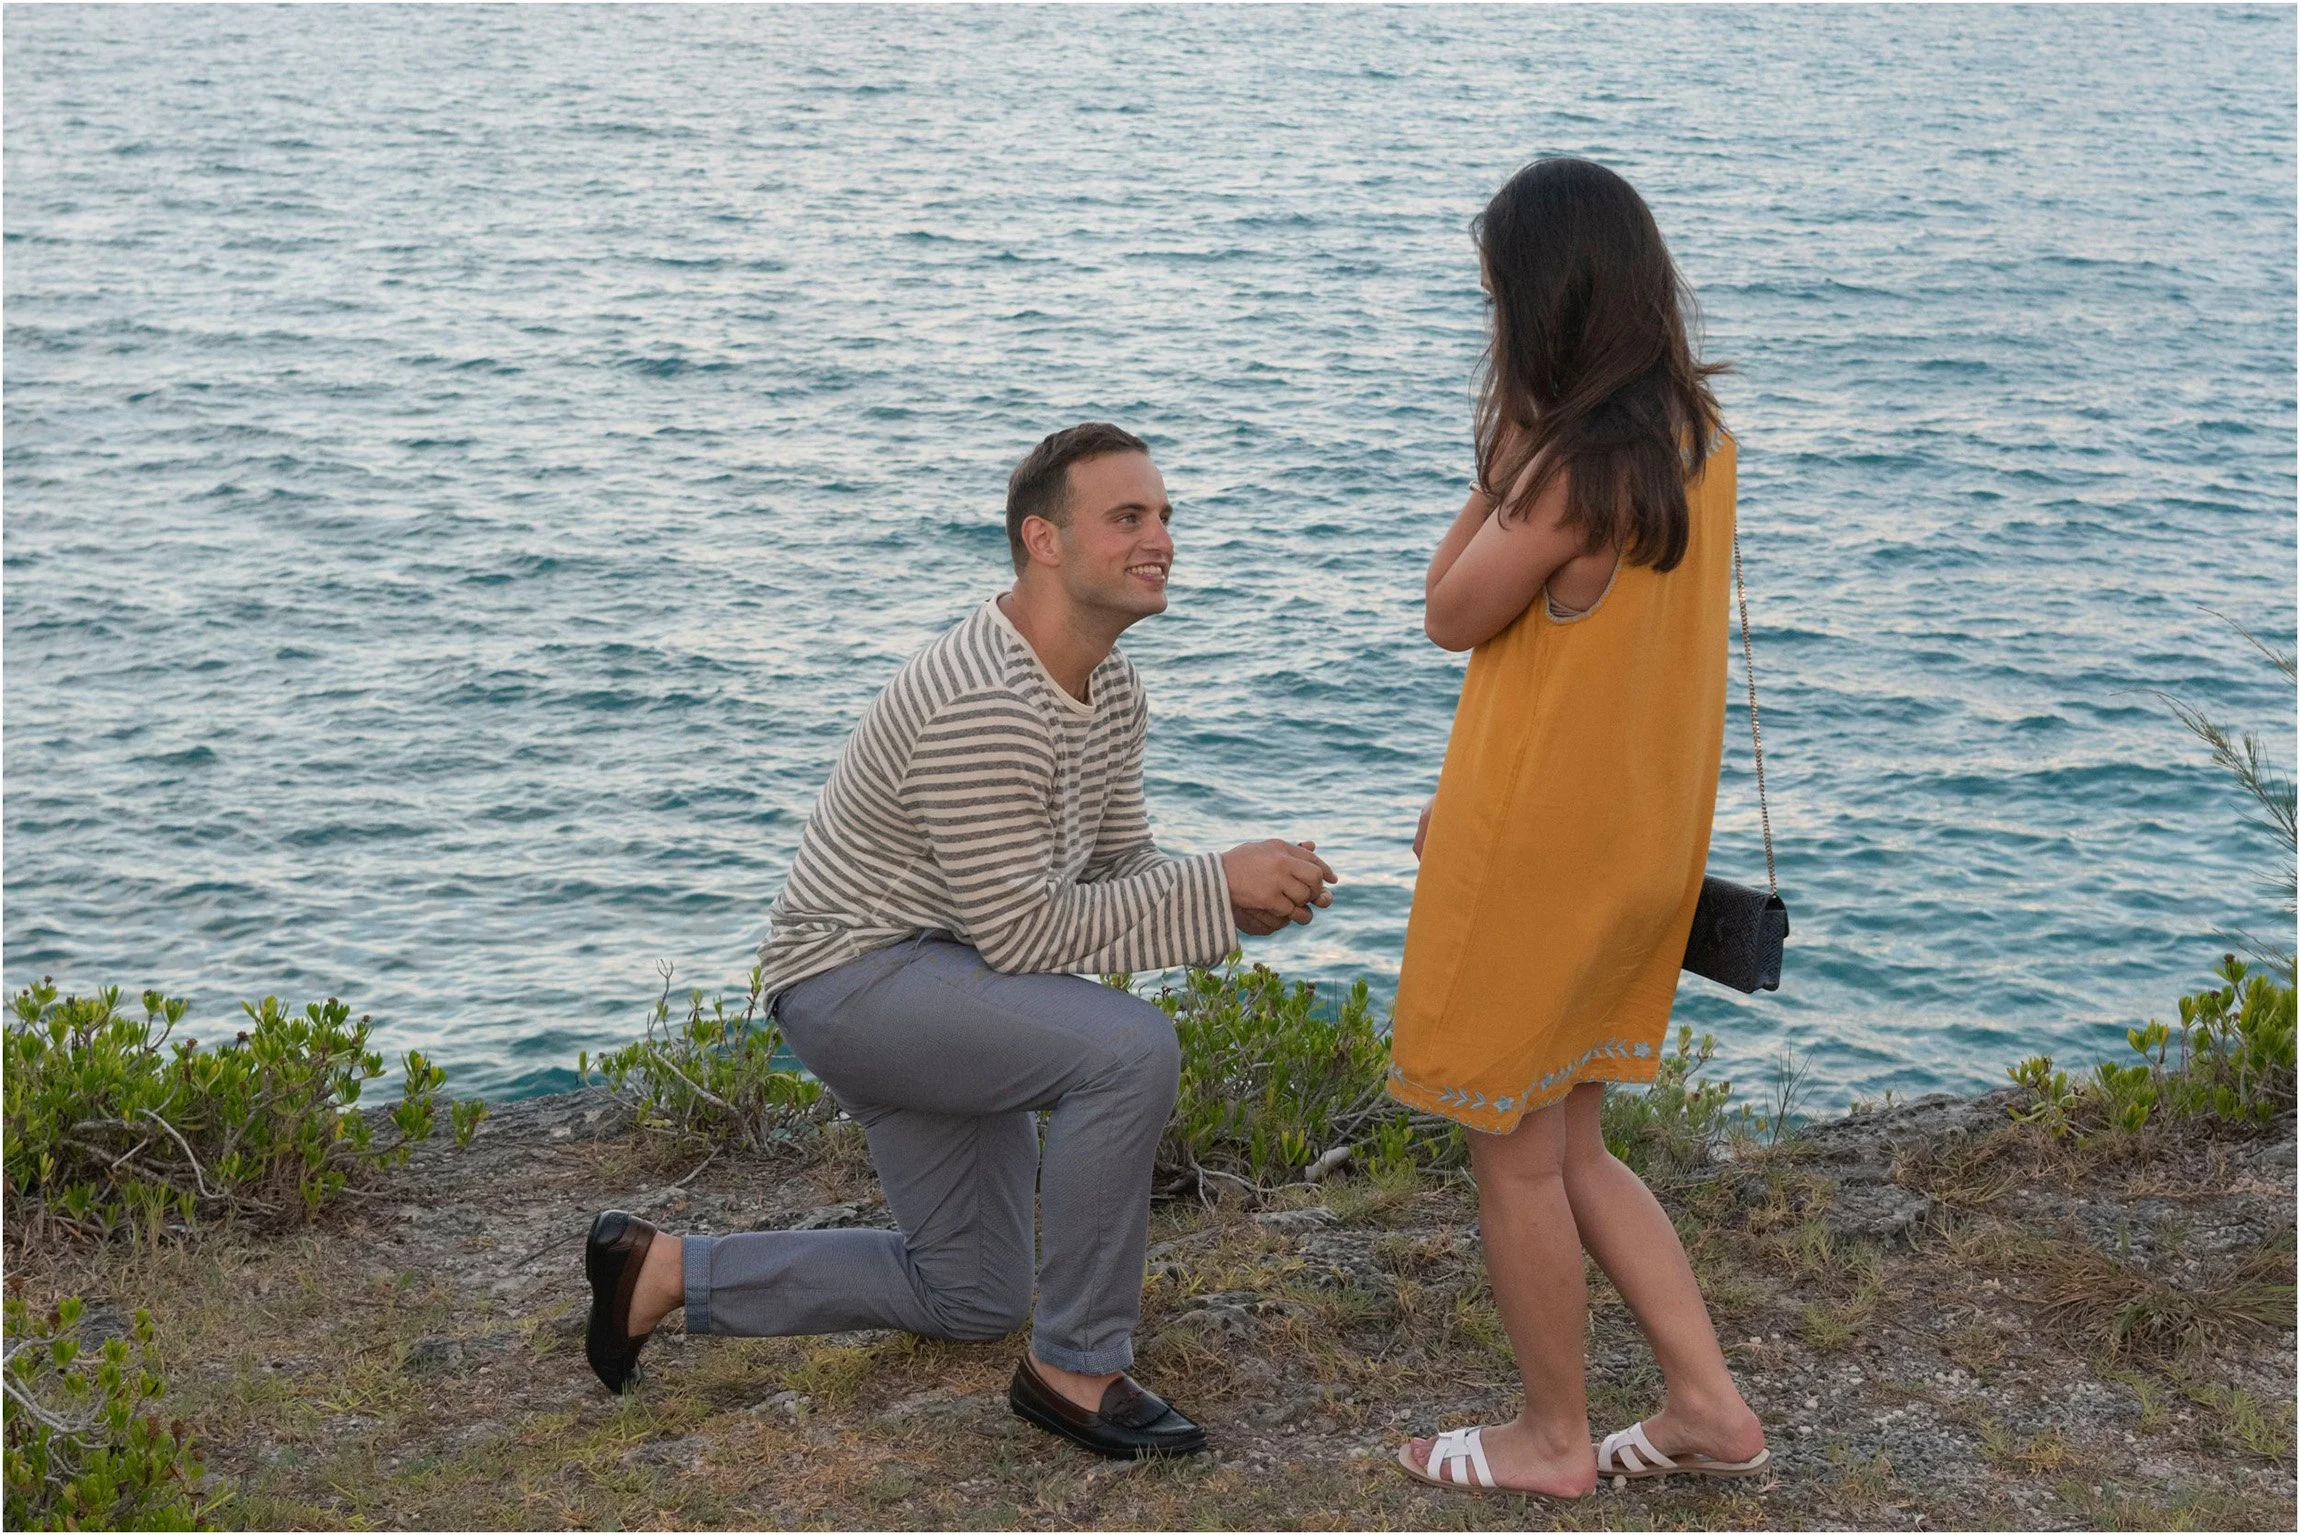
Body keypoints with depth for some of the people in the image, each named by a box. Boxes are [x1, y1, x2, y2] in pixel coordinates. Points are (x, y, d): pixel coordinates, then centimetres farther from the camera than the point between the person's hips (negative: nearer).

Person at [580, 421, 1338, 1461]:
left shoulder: (1109, 685, 2)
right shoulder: (982, 708, -29)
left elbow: (1115, 865, 7)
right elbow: (1022, 932, -28)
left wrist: (1232, 904, -13)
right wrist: (1214, 886, -27)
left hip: (935, 987, 10)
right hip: (853, 976, -10)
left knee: (969, 1299, 18)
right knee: (1129, 1047, -31)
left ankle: (666, 1274, 24)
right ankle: (1074, 1369, -16)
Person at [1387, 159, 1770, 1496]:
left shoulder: (1574, 471, -24)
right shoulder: (1699, 436, 3)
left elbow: (1451, 616, -9)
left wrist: (1503, 451, -10)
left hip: (1536, 856, -8)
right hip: (1642, 839, 8)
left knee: (1515, 1154, 9)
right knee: (1569, 1147, 20)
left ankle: (1556, 1437, 24)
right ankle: (1711, 1406, 21)